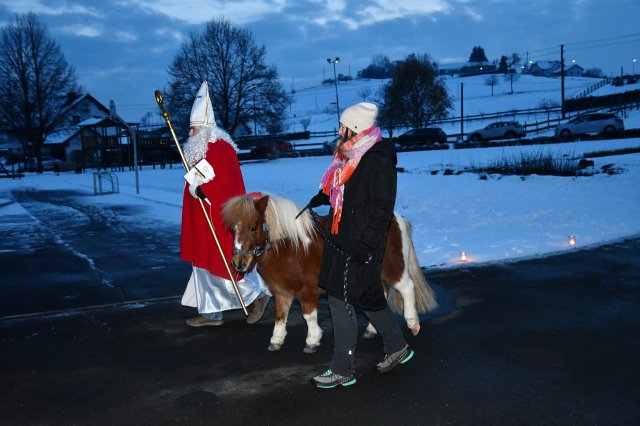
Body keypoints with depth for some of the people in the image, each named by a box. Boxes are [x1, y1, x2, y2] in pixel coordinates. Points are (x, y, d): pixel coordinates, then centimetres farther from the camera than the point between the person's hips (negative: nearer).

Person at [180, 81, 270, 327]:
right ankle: (212, 313, 20)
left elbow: (225, 182, -24)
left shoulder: (220, 148, -15)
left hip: (219, 220, -10)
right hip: (204, 221, 10)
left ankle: (258, 295, 13)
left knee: (221, 265, -4)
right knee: (204, 265, 12)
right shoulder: (200, 150, 14)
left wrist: (202, 190, -33)